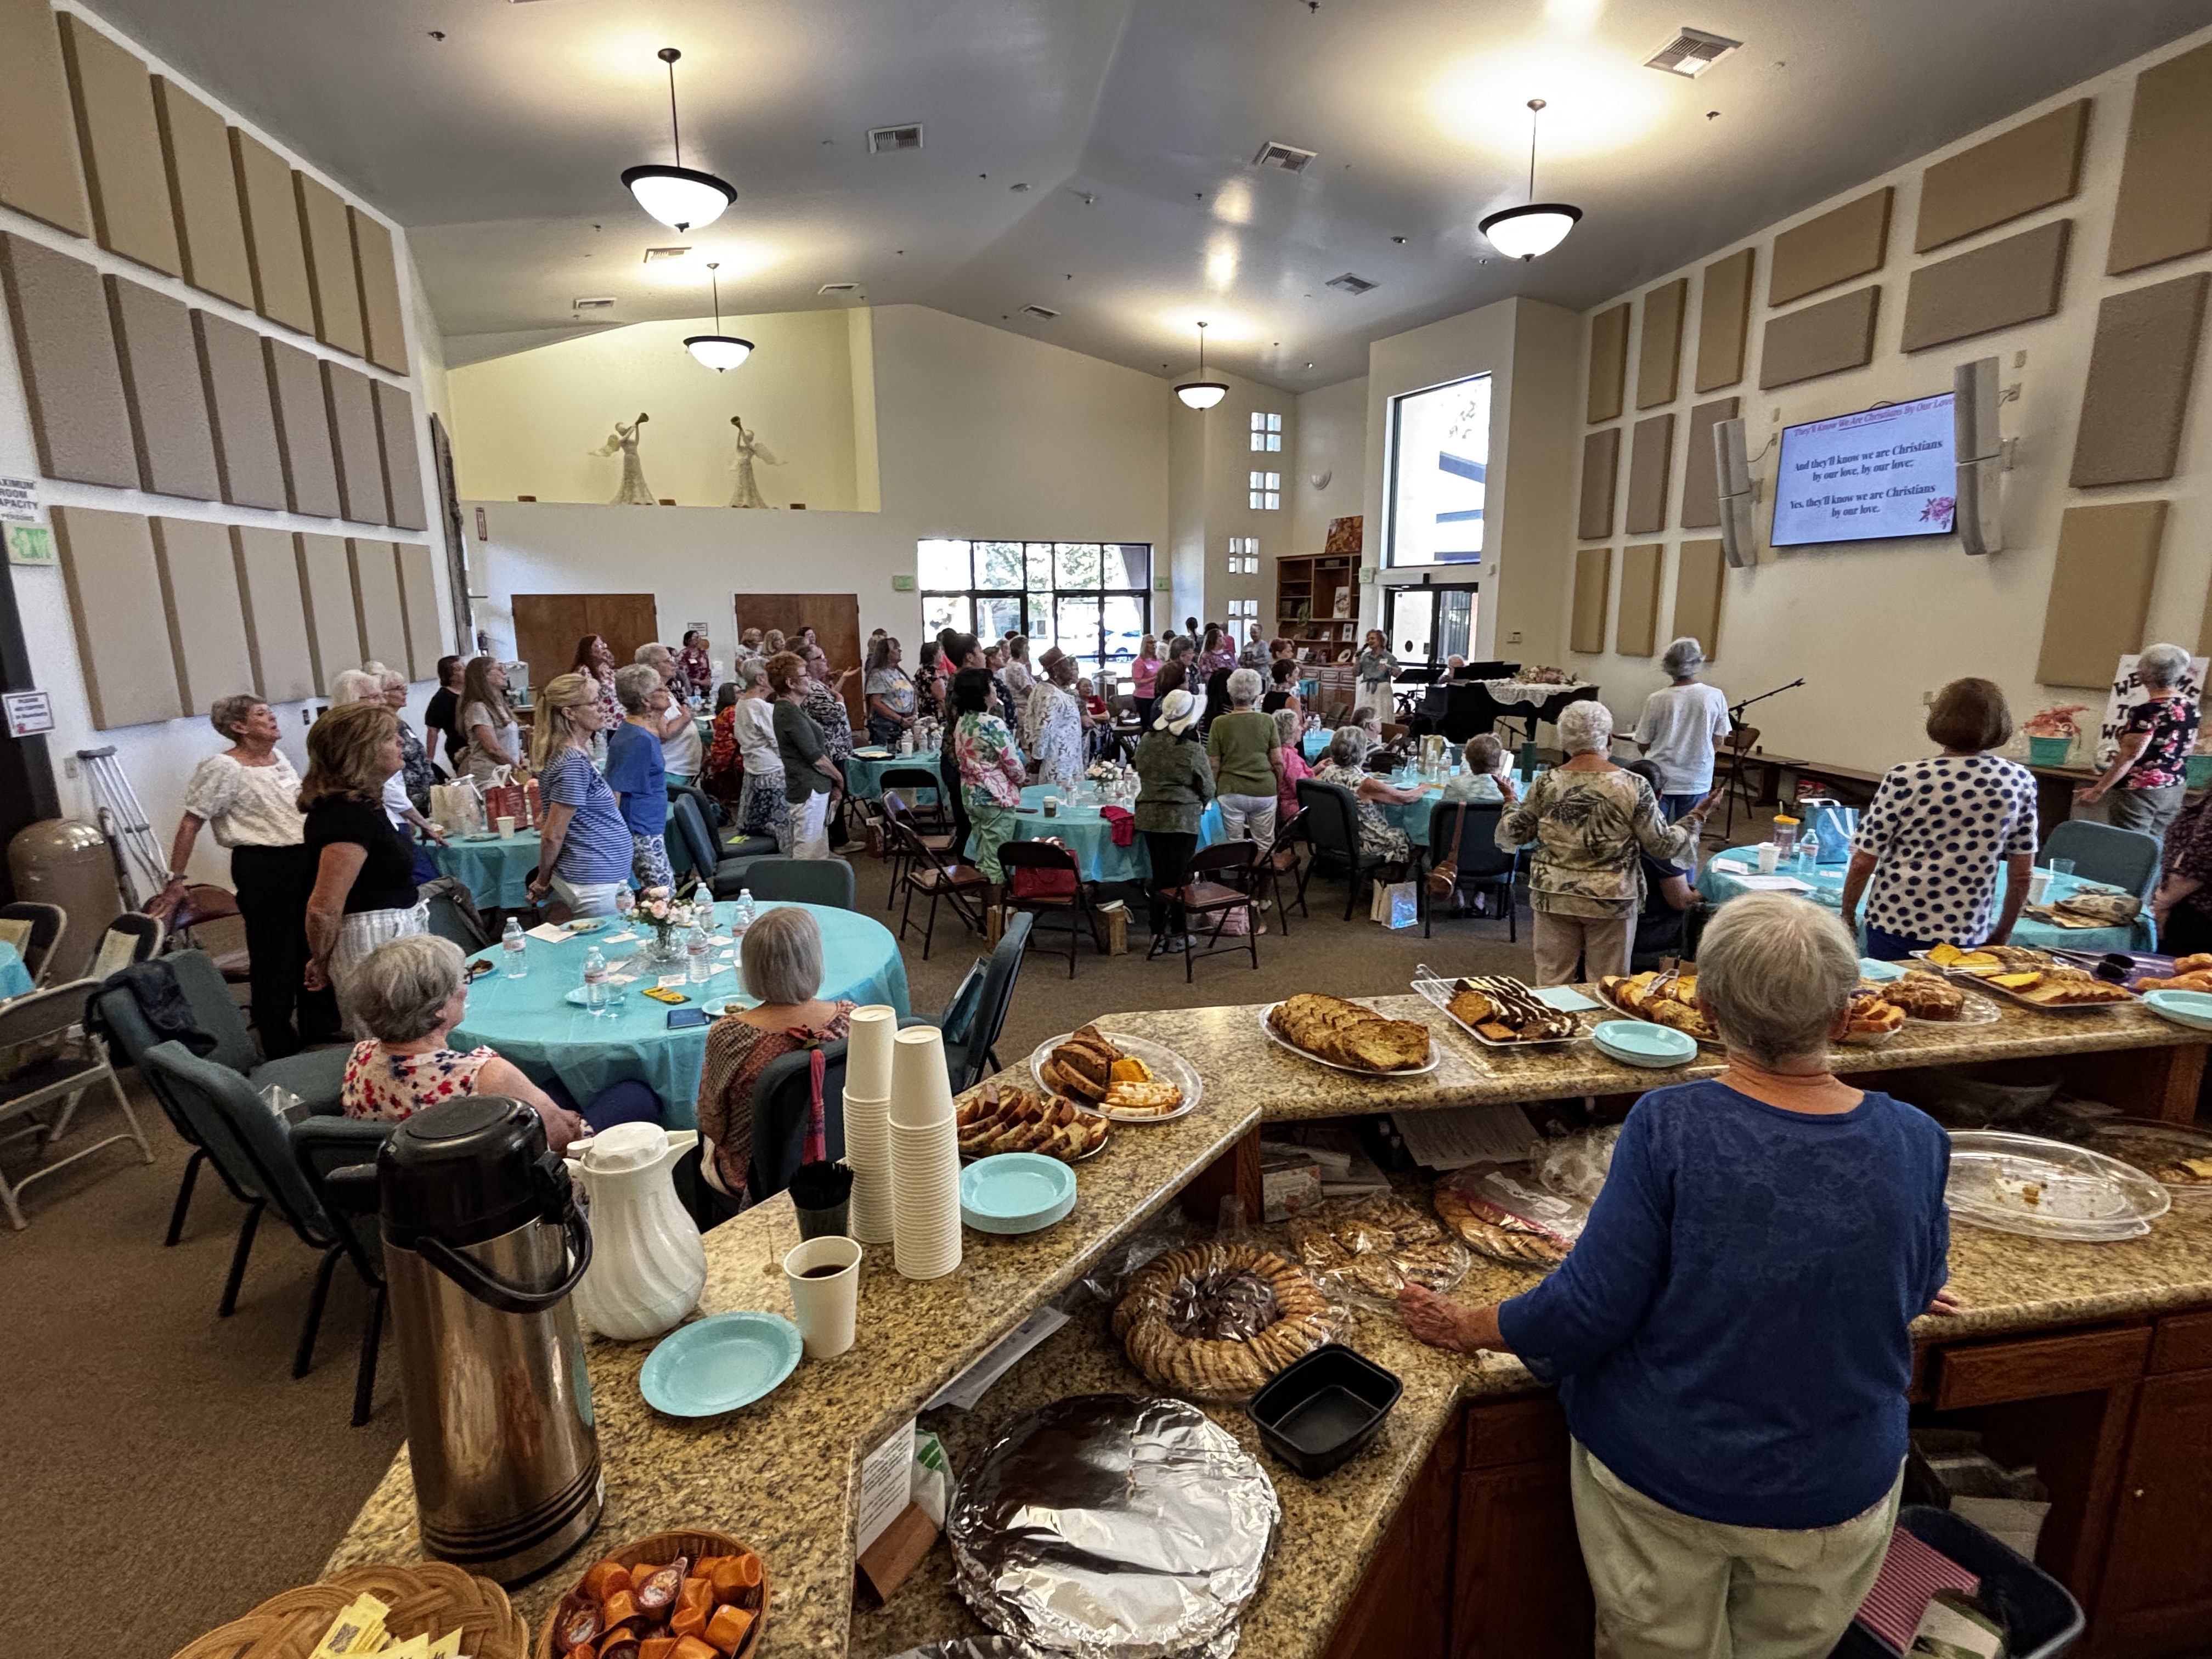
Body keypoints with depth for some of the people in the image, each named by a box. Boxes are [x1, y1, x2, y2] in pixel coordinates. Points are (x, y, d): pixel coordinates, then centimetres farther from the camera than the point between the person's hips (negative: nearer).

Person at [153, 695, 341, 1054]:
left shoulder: (278, 756, 9)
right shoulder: (224, 768, -13)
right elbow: (191, 823, -12)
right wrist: (175, 882, -12)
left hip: (305, 860, 7)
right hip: (263, 866, -7)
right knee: (275, 957, 2)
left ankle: (319, 1027, 30)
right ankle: (280, 1046, 15)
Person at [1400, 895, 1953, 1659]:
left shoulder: (1669, 1129, -26)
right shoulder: (1914, 1145, -16)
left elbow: (1588, 1309, -22)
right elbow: (1916, 1290, 3)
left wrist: (1469, 1327, -5)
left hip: (1661, 1479, -2)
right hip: (1838, 1494, 3)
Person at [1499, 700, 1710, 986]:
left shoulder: (1546, 784, -5)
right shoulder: (1633, 786, -9)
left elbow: (1511, 835, 3)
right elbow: (1662, 845, -4)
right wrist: (1696, 818, 12)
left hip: (1554, 898, 1)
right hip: (1612, 901, -1)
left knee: (1552, 982, 10)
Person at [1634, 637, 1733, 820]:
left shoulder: (1656, 700, -10)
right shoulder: (1715, 696, -7)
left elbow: (1642, 746, -3)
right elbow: (1720, 739, 2)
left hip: (1660, 780, -1)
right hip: (1697, 782, 1)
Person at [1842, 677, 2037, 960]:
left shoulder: (1905, 779, -11)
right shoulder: (2021, 782, -1)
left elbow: (1863, 863, -8)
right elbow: (2022, 874, 5)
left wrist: (1847, 915, 6)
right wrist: (2003, 934, 17)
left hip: (1894, 928, -2)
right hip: (1968, 937, 2)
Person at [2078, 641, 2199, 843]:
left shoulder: (2148, 712, -19)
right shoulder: (2191, 706, 7)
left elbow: (2129, 756, -19)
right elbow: (2184, 749, 17)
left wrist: (2098, 790, -15)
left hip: (2141, 791, -8)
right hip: (2175, 789, 8)